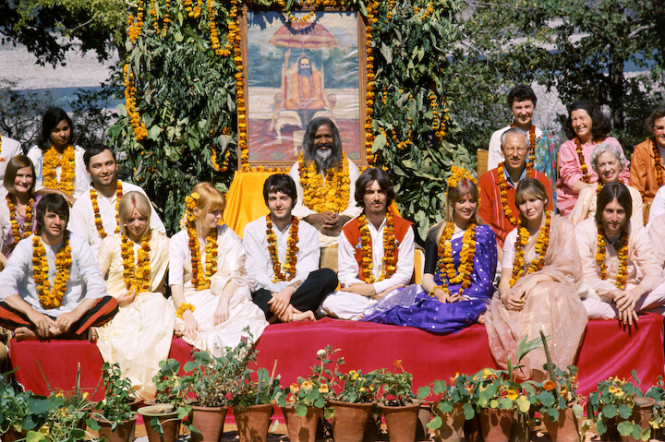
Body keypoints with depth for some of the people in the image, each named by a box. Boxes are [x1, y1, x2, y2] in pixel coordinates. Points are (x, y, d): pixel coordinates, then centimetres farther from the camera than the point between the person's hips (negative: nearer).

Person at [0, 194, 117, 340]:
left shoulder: (79, 245, 3)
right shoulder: (26, 247, 0)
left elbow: (97, 286, -7)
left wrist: (76, 313, -25)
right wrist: (31, 313, -28)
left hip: (70, 316, 1)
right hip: (37, 315, -1)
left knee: (111, 304, -26)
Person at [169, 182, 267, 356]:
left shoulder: (226, 235, 9)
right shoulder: (179, 241, 3)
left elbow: (234, 274, -4)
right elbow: (175, 284, -8)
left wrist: (223, 302, -25)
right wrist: (187, 315, -27)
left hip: (225, 294, 2)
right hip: (191, 300, -2)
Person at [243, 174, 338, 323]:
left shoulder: (309, 232, 14)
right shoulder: (252, 230, 10)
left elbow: (306, 273, -2)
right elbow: (256, 273, -4)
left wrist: (289, 291, -26)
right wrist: (277, 295, -24)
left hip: (298, 292, 3)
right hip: (265, 292, -3)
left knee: (329, 276, -27)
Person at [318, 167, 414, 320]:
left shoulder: (404, 228, 8)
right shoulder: (349, 231, 8)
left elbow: (405, 273, 2)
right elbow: (346, 275, 1)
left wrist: (373, 289, -12)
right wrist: (378, 295, -15)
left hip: (393, 292, -1)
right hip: (359, 295, 1)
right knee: (327, 300, -31)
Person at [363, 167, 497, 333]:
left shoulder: (484, 233, 7)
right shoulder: (437, 234, 13)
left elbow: (485, 281, 0)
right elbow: (427, 277, 6)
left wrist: (464, 298, -17)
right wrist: (439, 292, -17)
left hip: (471, 297, -2)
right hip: (440, 293, 2)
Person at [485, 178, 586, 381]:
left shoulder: (563, 227, 6)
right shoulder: (514, 237, 16)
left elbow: (567, 269, -5)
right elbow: (505, 278, 8)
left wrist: (534, 280, -19)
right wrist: (506, 296, -16)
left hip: (556, 291, -3)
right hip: (521, 296, 3)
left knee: (541, 295, -39)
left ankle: (540, 375, -42)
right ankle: (520, 375, -31)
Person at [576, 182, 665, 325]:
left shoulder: (637, 231, -1)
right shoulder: (584, 230, -9)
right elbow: (587, 277, -15)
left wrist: (637, 291, -31)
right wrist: (616, 294, -30)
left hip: (629, 293, 2)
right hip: (597, 296, -2)